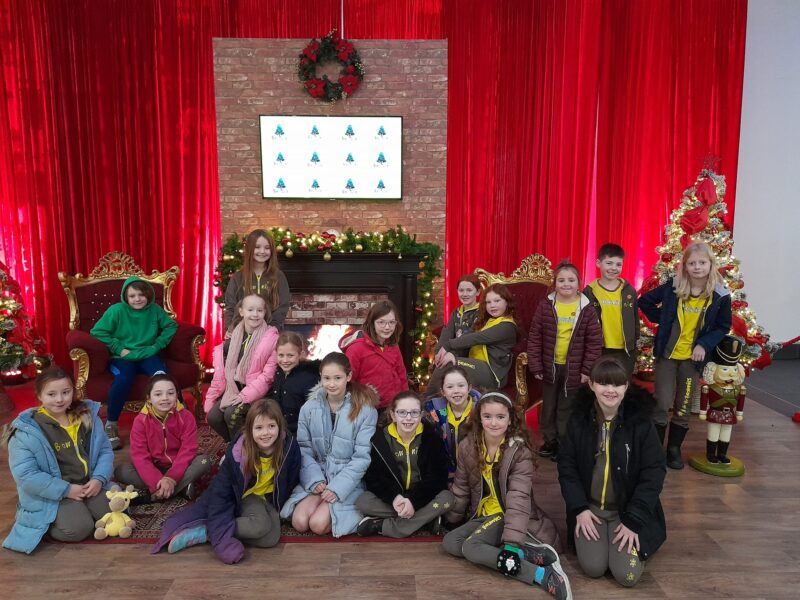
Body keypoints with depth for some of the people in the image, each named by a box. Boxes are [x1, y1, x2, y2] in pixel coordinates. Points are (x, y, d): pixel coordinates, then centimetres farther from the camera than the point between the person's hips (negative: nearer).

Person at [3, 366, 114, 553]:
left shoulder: (87, 415, 1)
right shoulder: (26, 430, -14)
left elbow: (105, 450, 7)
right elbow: (25, 475, -17)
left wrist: (99, 479, -11)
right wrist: (65, 489, -19)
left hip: (89, 485, 5)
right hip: (52, 495, -4)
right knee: (79, 528, -24)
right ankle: (44, 523, 7)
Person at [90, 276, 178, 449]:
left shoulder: (155, 310, 2)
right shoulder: (116, 310, -6)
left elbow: (171, 326, 12)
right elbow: (97, 332, -7)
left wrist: (158, 345, 1)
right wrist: (119, 349, -11)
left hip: (147, 355, 2)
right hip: (122, 357, -2)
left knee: (162, 375, -31)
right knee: (123, 379, -35)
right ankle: (111, 425, -16)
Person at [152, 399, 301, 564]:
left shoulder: (290, 447, -25)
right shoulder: (238, 452, -26)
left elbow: (291, 481, -7)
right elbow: (221, 490, -21)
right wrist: (220, 533, -28)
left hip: (271, 497, 3)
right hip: (248, 496, -2)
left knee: (271, 537, -25)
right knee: (260, 525, -33)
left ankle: (203, 533, -16)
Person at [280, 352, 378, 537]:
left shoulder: (365, 410, -10)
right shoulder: (309, 408, 1)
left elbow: (362, 457, -11)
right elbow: (304, 449, 0)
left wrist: (337, 487, -17)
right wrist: (315, 481, -14)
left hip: (349, 480, -3)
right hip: (317, 475, 4)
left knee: (319, 524, -21)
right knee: (299, 522, -17)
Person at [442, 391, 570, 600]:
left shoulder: (520, 451, -19)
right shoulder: (468, 446, -4)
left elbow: (519, 498, -27)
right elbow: (461, 487, 9)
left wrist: (512, 543, -34)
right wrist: (450, 519, 12)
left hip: (506, 514, -7)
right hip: (482, 514, 7)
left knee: (471, 547, -26)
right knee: (450, 542, -15)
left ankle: (545, 574, -26)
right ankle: (530, 553, -21)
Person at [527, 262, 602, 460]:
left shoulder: (587, 308, -8)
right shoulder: (545, 305, -6)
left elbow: (595, 341, -5)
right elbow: (534, 337, -4)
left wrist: (587, 369, -7)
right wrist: (535, 365, -6)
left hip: (574, 368, -1)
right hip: (549, 366, 2)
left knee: (567, 408, 10)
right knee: (548, 406, 15)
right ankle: (550, 441, 31)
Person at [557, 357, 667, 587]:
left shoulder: (641, 422, -12)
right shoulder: (579, 420, -6)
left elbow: (654, 473, -10)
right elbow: (566, 466, -1)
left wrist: (633, 520, -14)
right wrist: (579, 508, -12)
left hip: (629, 509, -1)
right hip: (590, 506, 1)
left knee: (627, 575, -15)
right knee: (593, 568, -16)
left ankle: (634, 538, 16)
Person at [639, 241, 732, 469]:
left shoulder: (720, 295, -7)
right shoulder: (672, 287, -7)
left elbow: (723, 327, 2)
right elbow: (645, 301, 4)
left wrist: (705, 345, -12)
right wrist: (662, 320, -2)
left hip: (693, 358, 1)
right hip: (667, 354, -1)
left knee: (683, 408, 12)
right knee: (662, 405, 1)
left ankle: (674, 449, 27)